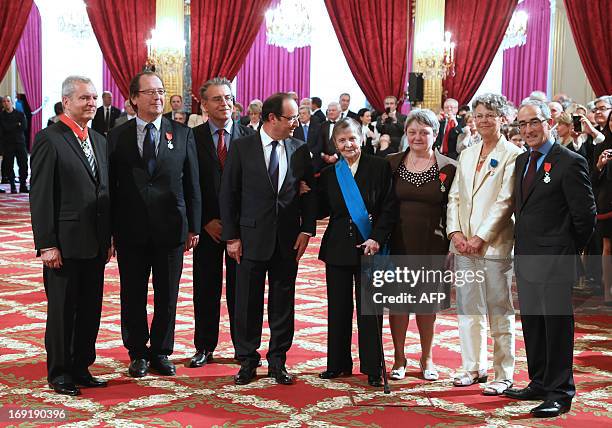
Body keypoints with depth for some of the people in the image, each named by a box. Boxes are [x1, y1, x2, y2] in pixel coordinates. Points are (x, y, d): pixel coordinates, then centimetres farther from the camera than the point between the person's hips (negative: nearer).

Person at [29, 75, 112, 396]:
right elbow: (40, 197, -12)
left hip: (95, 244, 7)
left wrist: (109, 237, 11)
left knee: (91, 309, 12)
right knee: (62, 310, 5)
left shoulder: (99, 141, 13)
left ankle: (81, 368, 25)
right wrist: (47, 245, -16)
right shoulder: (49, 139, -9)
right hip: (64, 243, -7)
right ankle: (59, 373, 18)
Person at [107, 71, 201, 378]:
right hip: (131, 230, 0)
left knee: (167, 296, 8)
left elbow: (192, 184, 5)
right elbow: (111, 187, 3)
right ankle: (138, 353, 23)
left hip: (171, 229, 0)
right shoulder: (117, 136, 3)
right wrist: (109, 230, 0)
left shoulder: (182, 134, 4)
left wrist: (193, 226, 1)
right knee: (133, 296, 8)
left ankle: (161, 352, 23)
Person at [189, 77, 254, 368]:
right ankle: (204, 347, 17)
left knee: (240, 287, 7)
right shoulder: (193, 137, 1)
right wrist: (206, 221, -8)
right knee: (206, 288, 6)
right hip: (207, 224, 0)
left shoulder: (249, 136, 2)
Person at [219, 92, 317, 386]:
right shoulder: (242, 148, -3)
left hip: (288, 240, 2)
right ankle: (247, 361, 18)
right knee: (247, 303, 5)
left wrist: (307, 230, -2)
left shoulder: (300, 150, 5)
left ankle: (278, 361, 20)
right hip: (252, 237, -2)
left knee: (283, 303, 9)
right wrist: (231, 237, -5)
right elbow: (228, 194, -2)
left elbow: (309, 193, 8)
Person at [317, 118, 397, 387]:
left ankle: (373, 368, 8)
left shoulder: (379, 167, -1)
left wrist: (377, 239, -13)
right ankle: (338, 364, 20)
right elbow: (321, 211, 8)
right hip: (338, 248, 3)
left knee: (370, 309, 0)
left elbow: (389, 208, -4)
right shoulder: (329, 174, 9)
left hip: (369, 246, -3)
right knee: (338, 308, 8)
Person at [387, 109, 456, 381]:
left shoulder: (448, 168, -1)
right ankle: (399, 358, 19)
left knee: (428, 302, 9)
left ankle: (426, 358, 24)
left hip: (431, 246, -1)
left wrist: (451, 246, -6)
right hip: (398, 244, 1)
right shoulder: (392, 164, 3)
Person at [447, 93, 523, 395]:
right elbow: (455, 196, 12)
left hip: (494, 244, -6)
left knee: (500, 313, 1)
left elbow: (505, 201, -11)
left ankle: (504, 375, 9)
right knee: (468, 310, 11)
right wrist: (455, 232, -2)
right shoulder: (467, 155, 15)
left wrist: (480, 238, -14)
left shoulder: (512, 155, -5)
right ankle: (473, 367, 23)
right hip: (463, 245, 6)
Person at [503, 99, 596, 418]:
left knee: (557, 326, -1)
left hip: (554, 261, -8)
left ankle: (560, 393, 8)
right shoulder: (521, 161, 13)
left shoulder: (570, 163, -12)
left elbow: (586, 216, -11)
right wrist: (521, 247, 10)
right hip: (525, 259, 8)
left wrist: (567, 252, -3)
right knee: (532, 324, 15)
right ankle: (539, 384, 27)